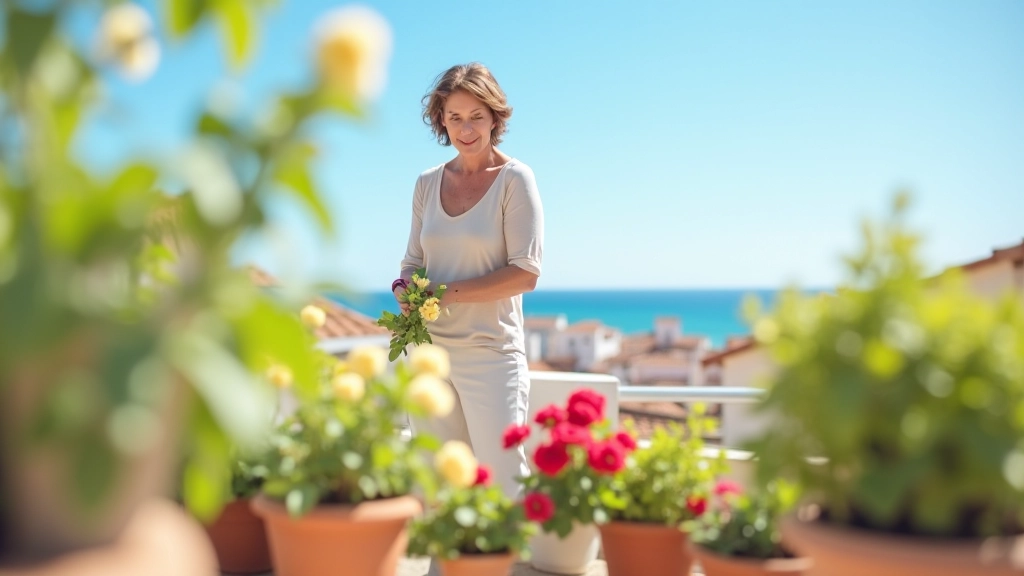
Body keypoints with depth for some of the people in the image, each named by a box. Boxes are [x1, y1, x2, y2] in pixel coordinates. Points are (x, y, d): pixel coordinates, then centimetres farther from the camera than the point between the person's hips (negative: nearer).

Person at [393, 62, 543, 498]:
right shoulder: (428, 183, 10)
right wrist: (405, 288, -6)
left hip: (491, 352, -5)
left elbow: (525, 273, -10)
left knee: (503, 486, -4)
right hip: (430, 349, 5)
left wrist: (448, 292, -16)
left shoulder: (514, 179, -4)